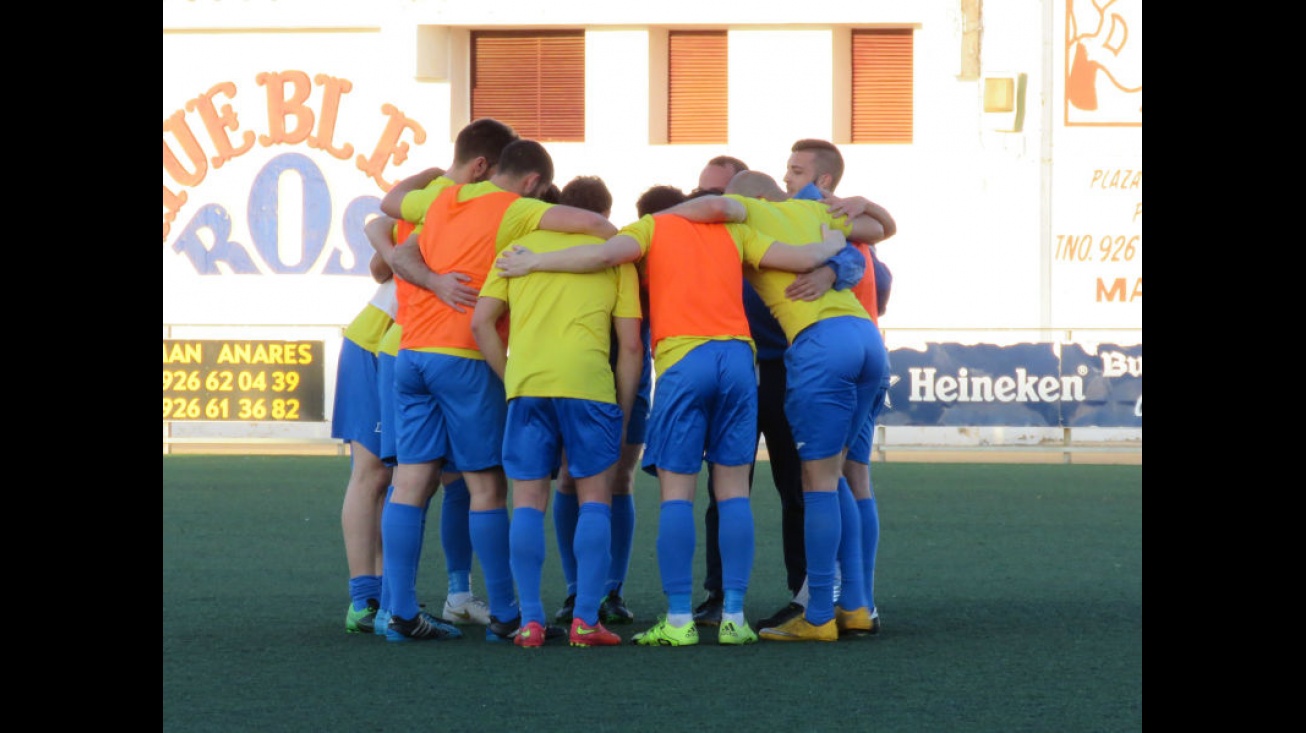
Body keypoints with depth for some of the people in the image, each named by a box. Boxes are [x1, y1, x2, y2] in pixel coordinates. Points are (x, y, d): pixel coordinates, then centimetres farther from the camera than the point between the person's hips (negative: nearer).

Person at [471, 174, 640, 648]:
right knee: (594, 498, 6)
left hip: (525, 384, 2)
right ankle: (586, 620, -1)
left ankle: (530, 620, 1)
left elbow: (481, 323, 8)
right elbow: (631, 345, 7)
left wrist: (510, 378, 14)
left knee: (528, 502, 7)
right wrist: (624, 415, 13)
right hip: (589, 384, -2)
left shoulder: (522, 246, 18)